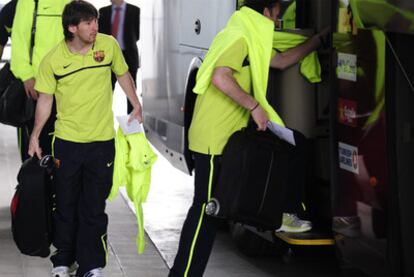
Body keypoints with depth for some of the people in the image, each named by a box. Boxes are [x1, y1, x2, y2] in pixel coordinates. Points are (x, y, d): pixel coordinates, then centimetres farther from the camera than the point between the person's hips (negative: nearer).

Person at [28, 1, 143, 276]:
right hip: (67, 140, 0)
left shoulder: (109, 45, -6)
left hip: (102, 140, 0)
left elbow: (123, 74, 11)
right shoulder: (53, 60, -10)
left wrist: (137, 107, 10)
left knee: (94, 207, 4)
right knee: (66, 204, 10)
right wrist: (36, 135, -1)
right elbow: (45, 99, 1)